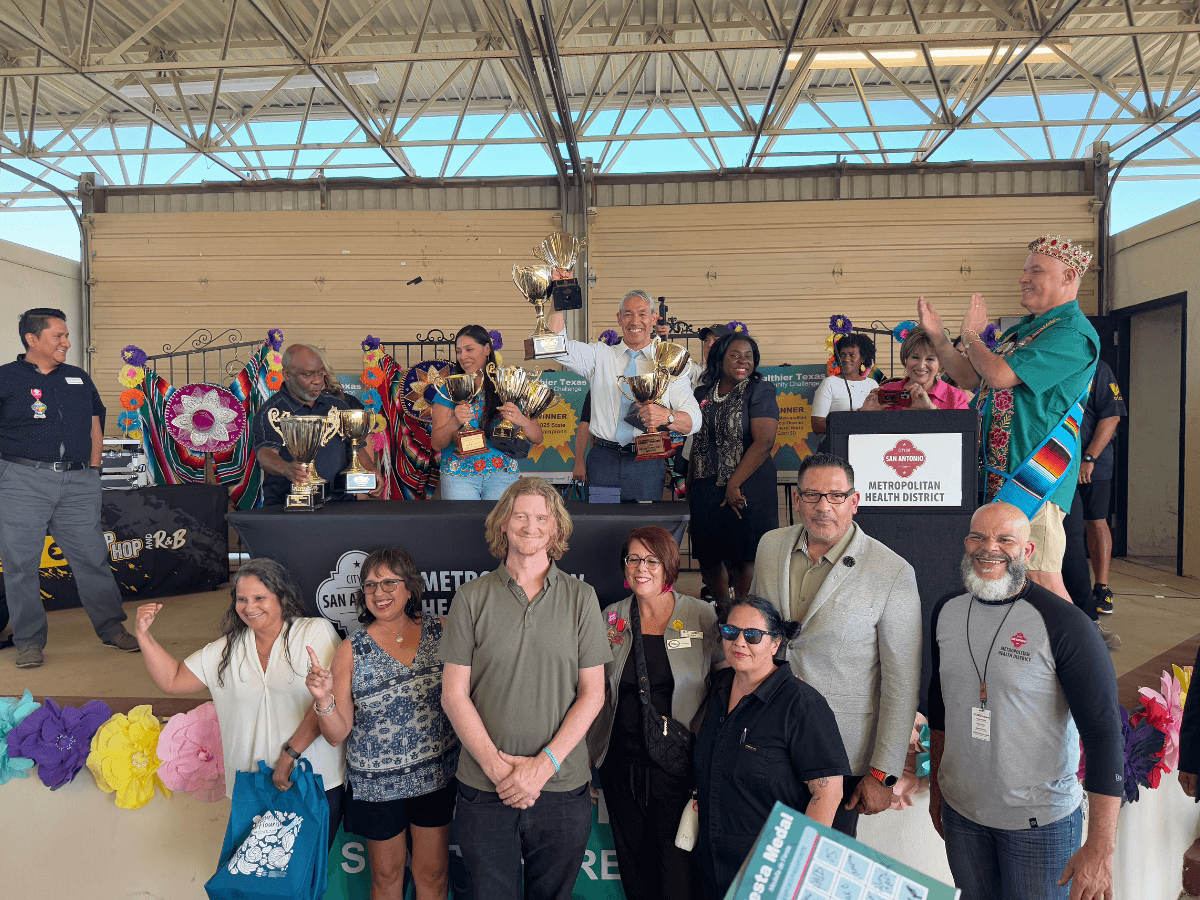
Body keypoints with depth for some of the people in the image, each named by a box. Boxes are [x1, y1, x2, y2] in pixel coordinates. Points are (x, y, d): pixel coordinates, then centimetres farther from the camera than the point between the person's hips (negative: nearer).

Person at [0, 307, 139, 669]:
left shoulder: (79, 379, 16)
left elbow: (95, 425, 20)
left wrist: (93, 468, 12)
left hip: (77, 481, 3)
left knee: (93, 556, 5)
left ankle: (112, 629, 15)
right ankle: (29, 640, 13)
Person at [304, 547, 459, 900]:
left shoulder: (442, 631, -5)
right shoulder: (352, 650, -7)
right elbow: (337, 734, -8)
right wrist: (324, 699, -27)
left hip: (437, 775, 1)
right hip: (377, 784, -1)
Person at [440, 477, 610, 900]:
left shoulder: (581, 599, 1)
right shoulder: (471, 598, -1)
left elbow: (592, 694, -1)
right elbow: (454, 694, -2)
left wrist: (544, 763, -11)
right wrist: (496, 765, -11)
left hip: (562, 787, 1)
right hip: (484, 788, 0)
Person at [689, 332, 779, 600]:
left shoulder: (760, 391, -4)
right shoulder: (703, 394, 12)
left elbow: (764, 443, -14)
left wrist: (734, 484, -16)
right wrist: (690, 484, 15)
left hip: (746, 490, -5)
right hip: (705, 489, 5)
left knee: (744, 560, 0)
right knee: (707, 558, 10)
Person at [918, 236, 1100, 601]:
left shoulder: (1073, 333, -11)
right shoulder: (1022, 330, 20)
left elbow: (999, 375, -21)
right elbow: (969, 378, 21)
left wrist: (970, 335, -3)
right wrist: (937, 335, 10)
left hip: (1034, 474, -9)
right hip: (999, 469, 9)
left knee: (1042, 582, -8)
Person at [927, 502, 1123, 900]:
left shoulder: (1064, 625, -17)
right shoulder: (946, 612, -1)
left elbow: (1103, 732, -18)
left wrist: (1100, 848, -21)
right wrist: (936, 787, 15)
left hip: (1040, 821, -4)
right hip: (960, 811, 4)